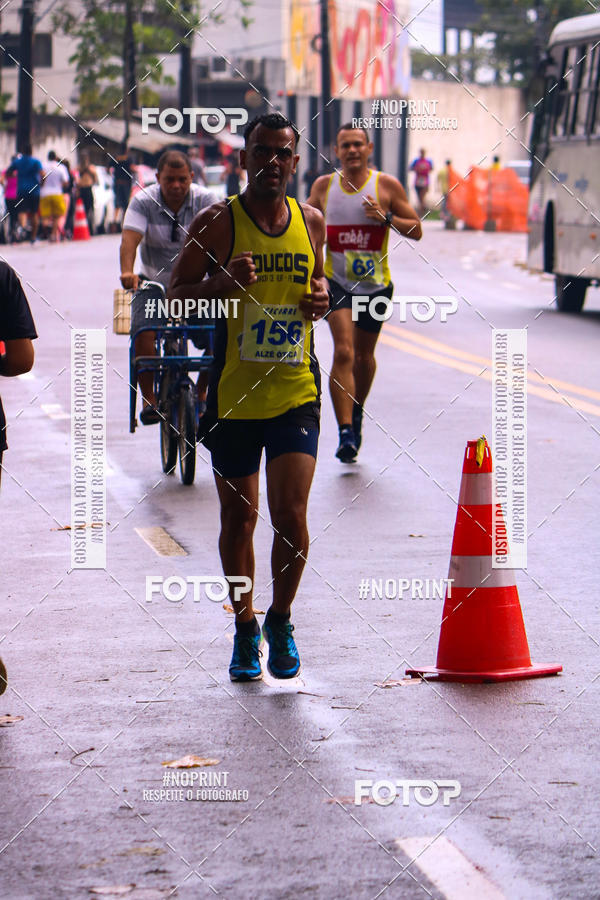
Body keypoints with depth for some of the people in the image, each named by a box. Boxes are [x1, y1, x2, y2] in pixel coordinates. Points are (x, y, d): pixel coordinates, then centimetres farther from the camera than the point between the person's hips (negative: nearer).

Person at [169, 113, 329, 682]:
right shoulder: (217, 223, -4)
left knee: (291, 513, -10)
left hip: (296, 390, 1)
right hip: (233, 393, -1)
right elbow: (177, 294, -2)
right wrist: (223, 282, -21)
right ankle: (245, 628, 26)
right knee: (238, 517, 8)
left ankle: (280, 620, 12)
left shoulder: (311, 222, 7)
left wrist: (320, 297, 0)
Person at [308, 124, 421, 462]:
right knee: (343, 352, -17)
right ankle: (346, 432, -21)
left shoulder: (387, 185, -4)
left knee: (364, 355, 17)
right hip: (337, 282, -1)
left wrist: (386, 218, -18)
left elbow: (416, 230, -2)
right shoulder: (324, 186, 2)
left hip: (376, 284, 1)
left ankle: (357, 412, 44)